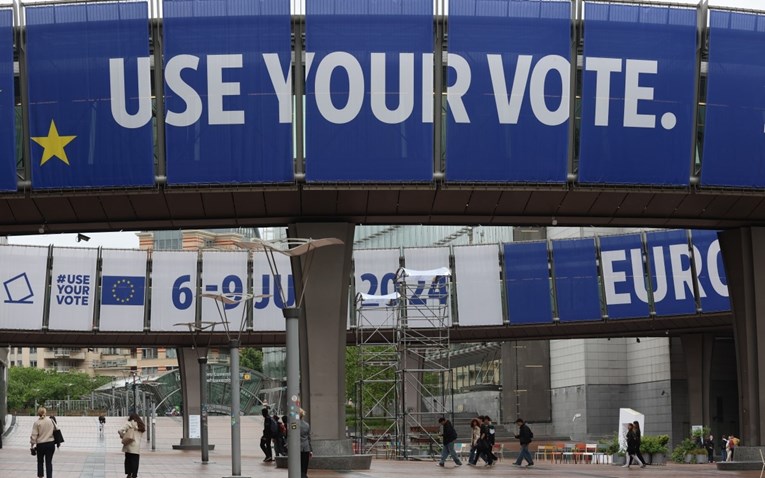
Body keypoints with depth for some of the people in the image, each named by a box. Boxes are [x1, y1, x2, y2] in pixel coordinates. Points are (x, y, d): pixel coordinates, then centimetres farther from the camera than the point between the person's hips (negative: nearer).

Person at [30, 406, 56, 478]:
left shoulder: (36, 422, -8)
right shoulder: (51, 420, -1)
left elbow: (34, 435, -9)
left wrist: (32, 444, 0)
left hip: (41, 445, -1)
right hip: (50, 444, 2)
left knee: (40, 461, 16)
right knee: (49, 462, 3)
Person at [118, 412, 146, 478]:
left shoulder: (129, 424, -3)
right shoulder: (141, 425, 12)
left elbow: (120, 431, -13)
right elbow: (141, 436, 10)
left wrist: (122, 436, 4)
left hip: (129, 445, -3)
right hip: (137, 447, 3)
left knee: (128, 460, 9)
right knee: (135, 461, 4)